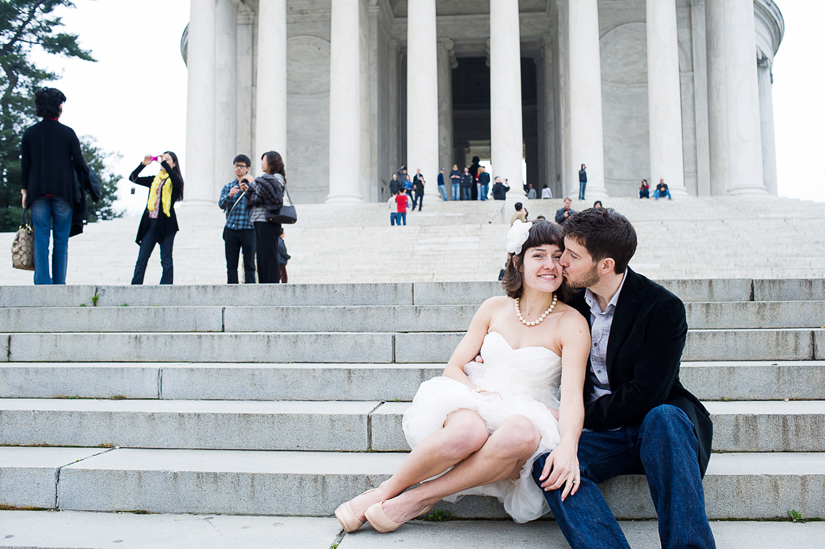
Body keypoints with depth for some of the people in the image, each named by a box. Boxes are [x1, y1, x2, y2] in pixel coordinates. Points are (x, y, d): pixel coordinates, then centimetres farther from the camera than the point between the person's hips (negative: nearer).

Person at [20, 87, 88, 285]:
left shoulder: (30, 133, 5)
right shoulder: (68, 133, -3)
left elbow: (25, 165, 6)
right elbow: (78, 163, -2)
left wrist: (24, 189, 14)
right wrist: (87, 175, 19)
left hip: (38, 192, 2)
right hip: (62, 191, -2)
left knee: (41, 238, 3)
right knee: (61, 240, 3)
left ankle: (42, 281, -3)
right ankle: (59, 282, 3)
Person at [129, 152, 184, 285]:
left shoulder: (175, 180, 6)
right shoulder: (154, 180, 19)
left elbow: (177, 182, -18)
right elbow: (133, 178, 16)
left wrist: (164, 163, -15)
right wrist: (143, 164, 2)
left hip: (166, 224, -4)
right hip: (150, 223, 5)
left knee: (166, 261, -2)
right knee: (142, 259, 1)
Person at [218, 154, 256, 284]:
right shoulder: (227, 187, 15)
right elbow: (221, 204, 0)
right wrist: (229, 195, -18)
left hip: (248, 229, -2)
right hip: (231, 229, 2)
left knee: (249, 264, -2)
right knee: (231, 265, 2)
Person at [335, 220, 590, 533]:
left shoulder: (571, 323, -3)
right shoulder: (494, 308, 6)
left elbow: (573, 395, -15)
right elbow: (453, 368, 8)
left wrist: (568, 446, -35)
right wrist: (475, 391, -14)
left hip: (525, 414, 0)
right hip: (472, 402, 1)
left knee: (522, 434, -39)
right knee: (467, 432, -38)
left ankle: (418, 499, -24)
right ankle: (386, 491, -16)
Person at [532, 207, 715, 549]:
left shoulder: (663, 308, -11)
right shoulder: (572, 301, 5)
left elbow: (645, 396, -17)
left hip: (652, 428, -3)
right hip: (599, 438, 4)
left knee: (664, 417, -38)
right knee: (546, 460, -28)